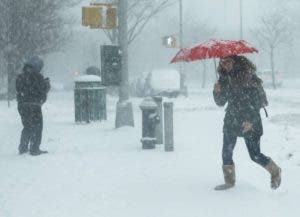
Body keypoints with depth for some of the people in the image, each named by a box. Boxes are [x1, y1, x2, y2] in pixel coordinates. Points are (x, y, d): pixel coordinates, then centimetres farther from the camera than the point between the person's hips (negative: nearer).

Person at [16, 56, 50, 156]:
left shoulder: (20, 77, 8)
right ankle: (34, 149, 2)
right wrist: (47, 83, 10)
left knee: (27, 127, 20)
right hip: (34, 106, -7)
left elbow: (19, 91, 14)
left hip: (22, 105, 7)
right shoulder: (37, 77, -13)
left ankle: (22, 148, 21)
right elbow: (44, 90, -11)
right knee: (37, 127, 4)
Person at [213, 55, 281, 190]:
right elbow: (220, 102, 11)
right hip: (232, 120, 6)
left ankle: (275, 172, 23)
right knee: (226, 152, 1)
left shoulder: (248, 75, -12)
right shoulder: (224, 79, 6)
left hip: (250, 122, -6)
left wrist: (251, 120, -21)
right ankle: (229, 181, 16)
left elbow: (259, 99, -13)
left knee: (255, 155, -1)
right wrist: (217, 92, -10)